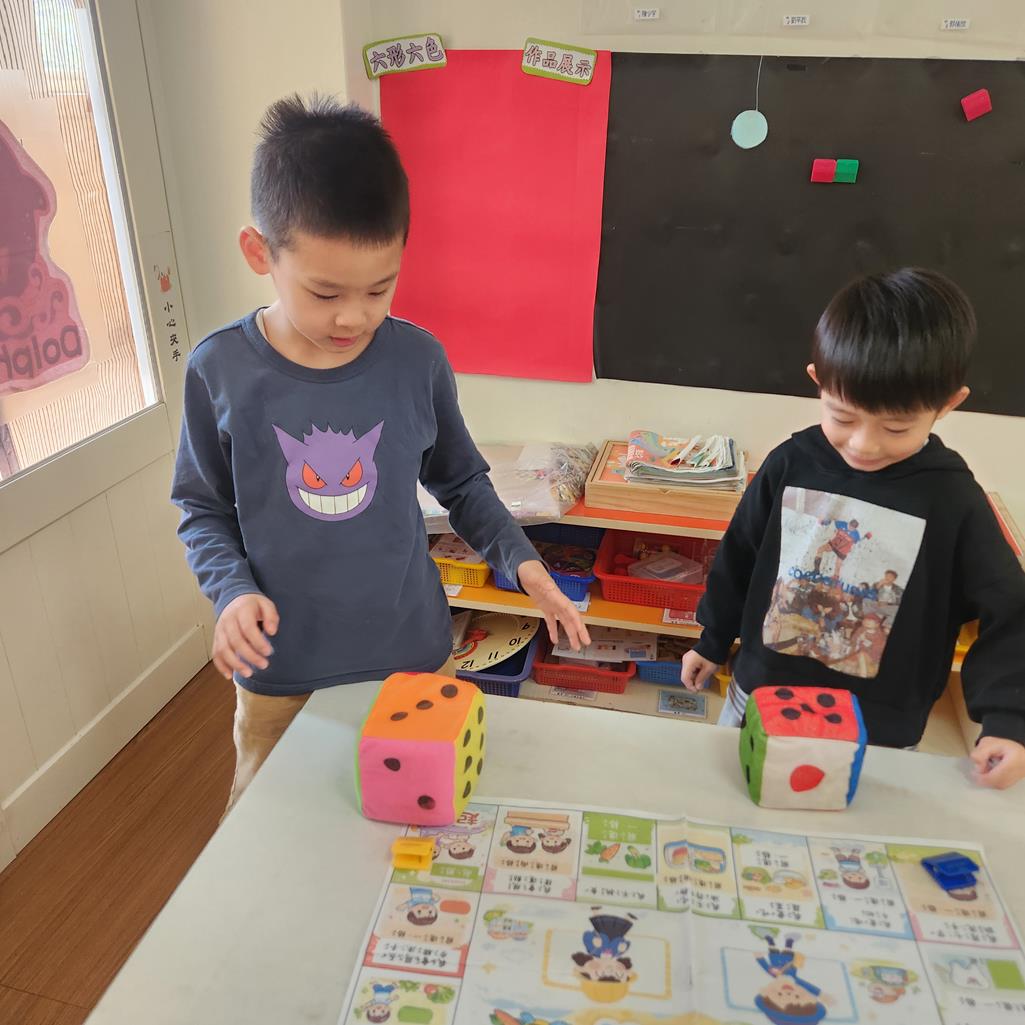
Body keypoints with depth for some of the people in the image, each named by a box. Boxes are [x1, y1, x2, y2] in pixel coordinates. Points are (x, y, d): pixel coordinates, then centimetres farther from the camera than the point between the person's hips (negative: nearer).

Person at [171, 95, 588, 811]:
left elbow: (461, 481, 4)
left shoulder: (417, 359, -10)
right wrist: (234, 589, -15)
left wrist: (519, 558, -9)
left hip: (412, 658, 0)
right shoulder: (220, 370, -11)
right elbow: (203, 507, 2)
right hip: (279, 674, 1)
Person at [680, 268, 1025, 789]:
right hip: (763, 697, 2)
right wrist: (713, 641, 12)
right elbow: (738, 557, 2)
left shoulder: (953, 498, -15)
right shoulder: (791, 464, -11)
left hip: (879, 734, -2)